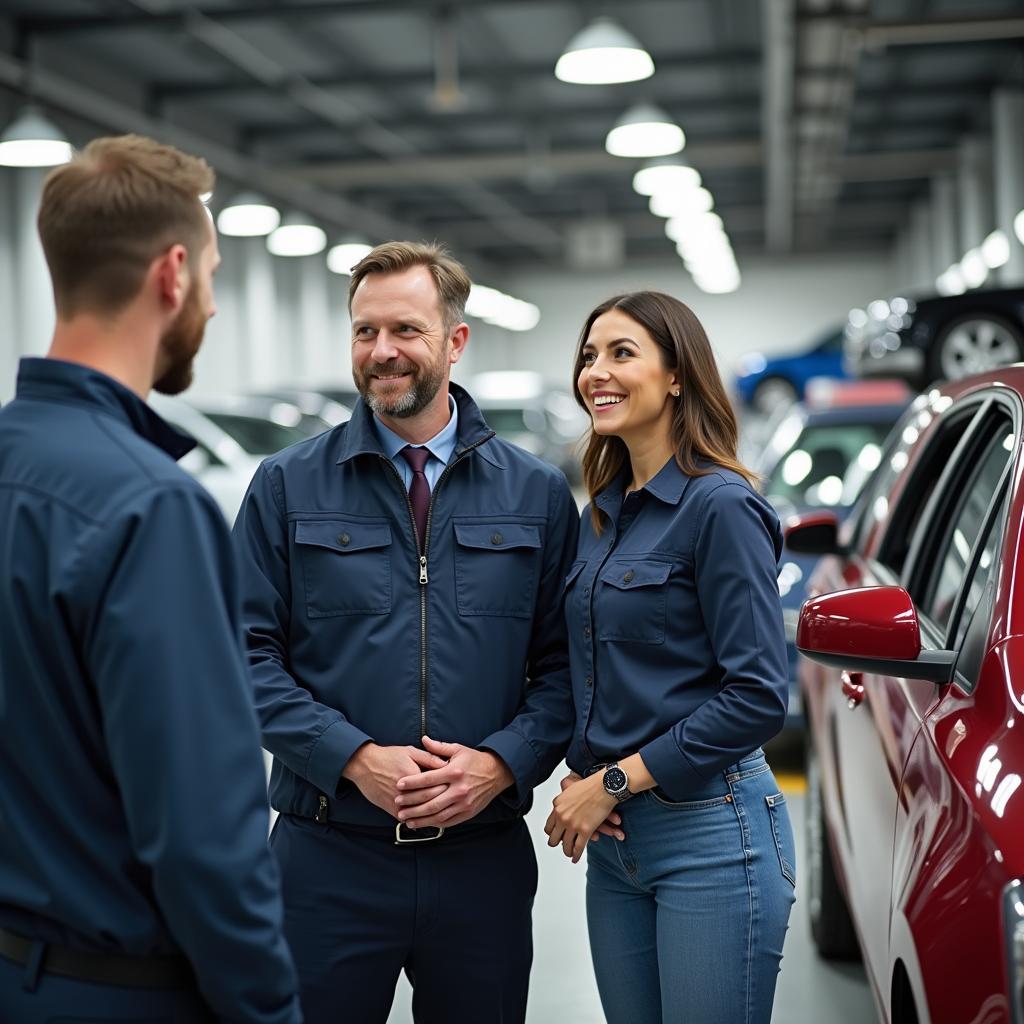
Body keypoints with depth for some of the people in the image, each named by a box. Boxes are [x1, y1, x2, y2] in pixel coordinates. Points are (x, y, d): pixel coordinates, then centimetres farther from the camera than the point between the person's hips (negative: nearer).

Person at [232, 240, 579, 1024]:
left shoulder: (537, 494, 5)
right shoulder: (289, 486, 1)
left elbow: (562, 661, 4)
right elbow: (252, 653, -3)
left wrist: (501, 762, -13)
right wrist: (355, 758, -15)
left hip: (484, 857, 1)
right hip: (329, 853, -1)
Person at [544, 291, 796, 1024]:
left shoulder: (720, 505, -12)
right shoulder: (603, 513, 12)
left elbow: (757, 697, -17)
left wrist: (614, 782, -13)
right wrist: (579, 778, -1)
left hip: (710, 832, -7)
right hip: (615, 834, 7)